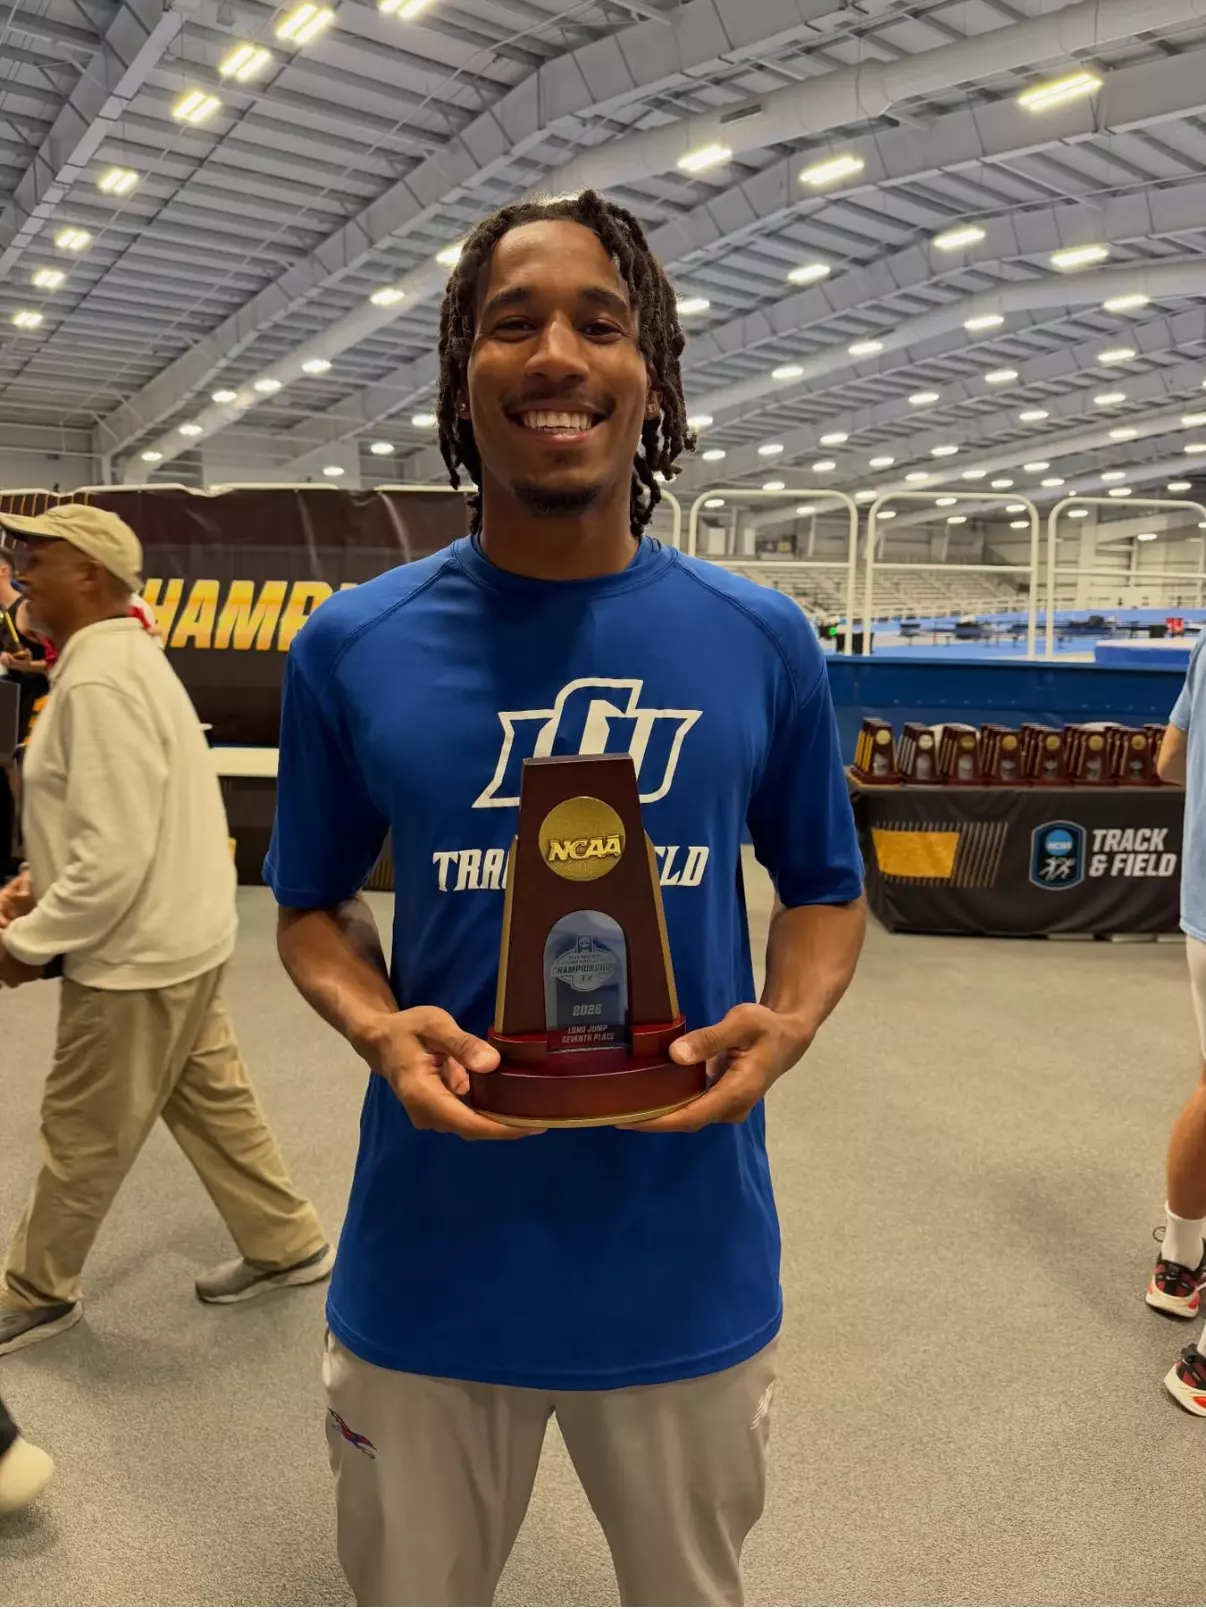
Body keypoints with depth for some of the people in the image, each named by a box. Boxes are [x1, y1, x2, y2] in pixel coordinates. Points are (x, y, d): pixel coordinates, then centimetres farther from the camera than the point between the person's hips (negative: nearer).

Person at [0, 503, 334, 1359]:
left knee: (80, 1137, 10)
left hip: (136, 956, -10)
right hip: (176, 938, 10)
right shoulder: (125, 658, 10)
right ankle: (287, 1243, 33)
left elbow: (116, 856, -27)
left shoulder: (99, 680, -23)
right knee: (214, 1106, 20)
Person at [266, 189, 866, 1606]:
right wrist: (380, 1030, -17)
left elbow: (824, 889, 6)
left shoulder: (760, 641, -5)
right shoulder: (352, 646, -7)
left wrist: (789, 1022, -15)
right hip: (428, 1265, 1)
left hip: (686, 1267, 1)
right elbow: (312, 906, 4)